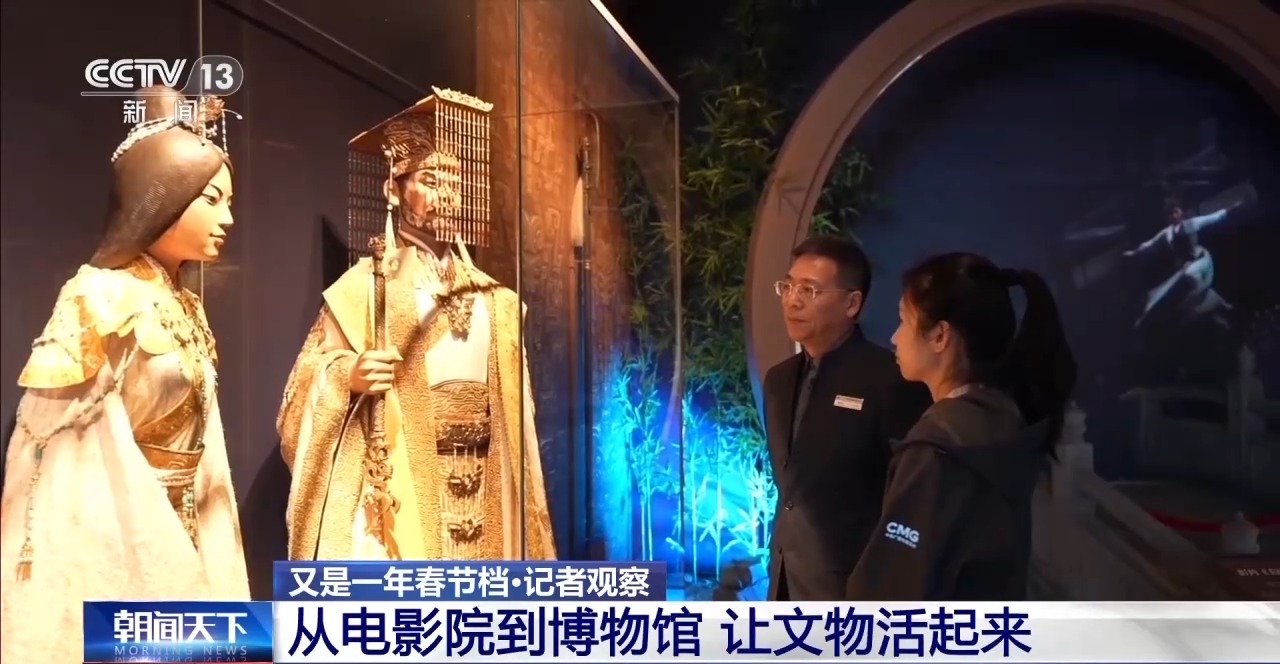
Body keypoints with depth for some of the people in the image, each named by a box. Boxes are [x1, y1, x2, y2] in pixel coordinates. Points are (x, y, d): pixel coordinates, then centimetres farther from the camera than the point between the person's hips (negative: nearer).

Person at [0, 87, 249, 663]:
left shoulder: (185, 305, 9)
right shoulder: (103, 299, -16)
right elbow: (56, 446, -17)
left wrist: (204, 546, 13)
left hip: (176, 541, 8)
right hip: (115, 546, -8)